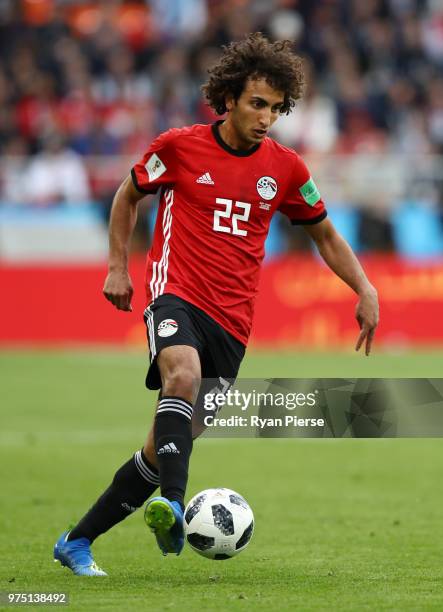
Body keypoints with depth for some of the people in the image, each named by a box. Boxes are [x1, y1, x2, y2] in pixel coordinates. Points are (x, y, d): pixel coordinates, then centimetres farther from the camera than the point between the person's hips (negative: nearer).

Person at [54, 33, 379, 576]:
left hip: (232, 320, 3)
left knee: (166, 447, 2)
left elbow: (324, 234, 20)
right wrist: (118, 265, 9)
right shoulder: (179, 146, 0)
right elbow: (128, 195, 17)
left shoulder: (286, 169, 7)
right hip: (177, 293, -3)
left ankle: (77, 542, 15)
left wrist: (365, 290, 7)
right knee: (183, 374, -37)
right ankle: (172, 506, -52)